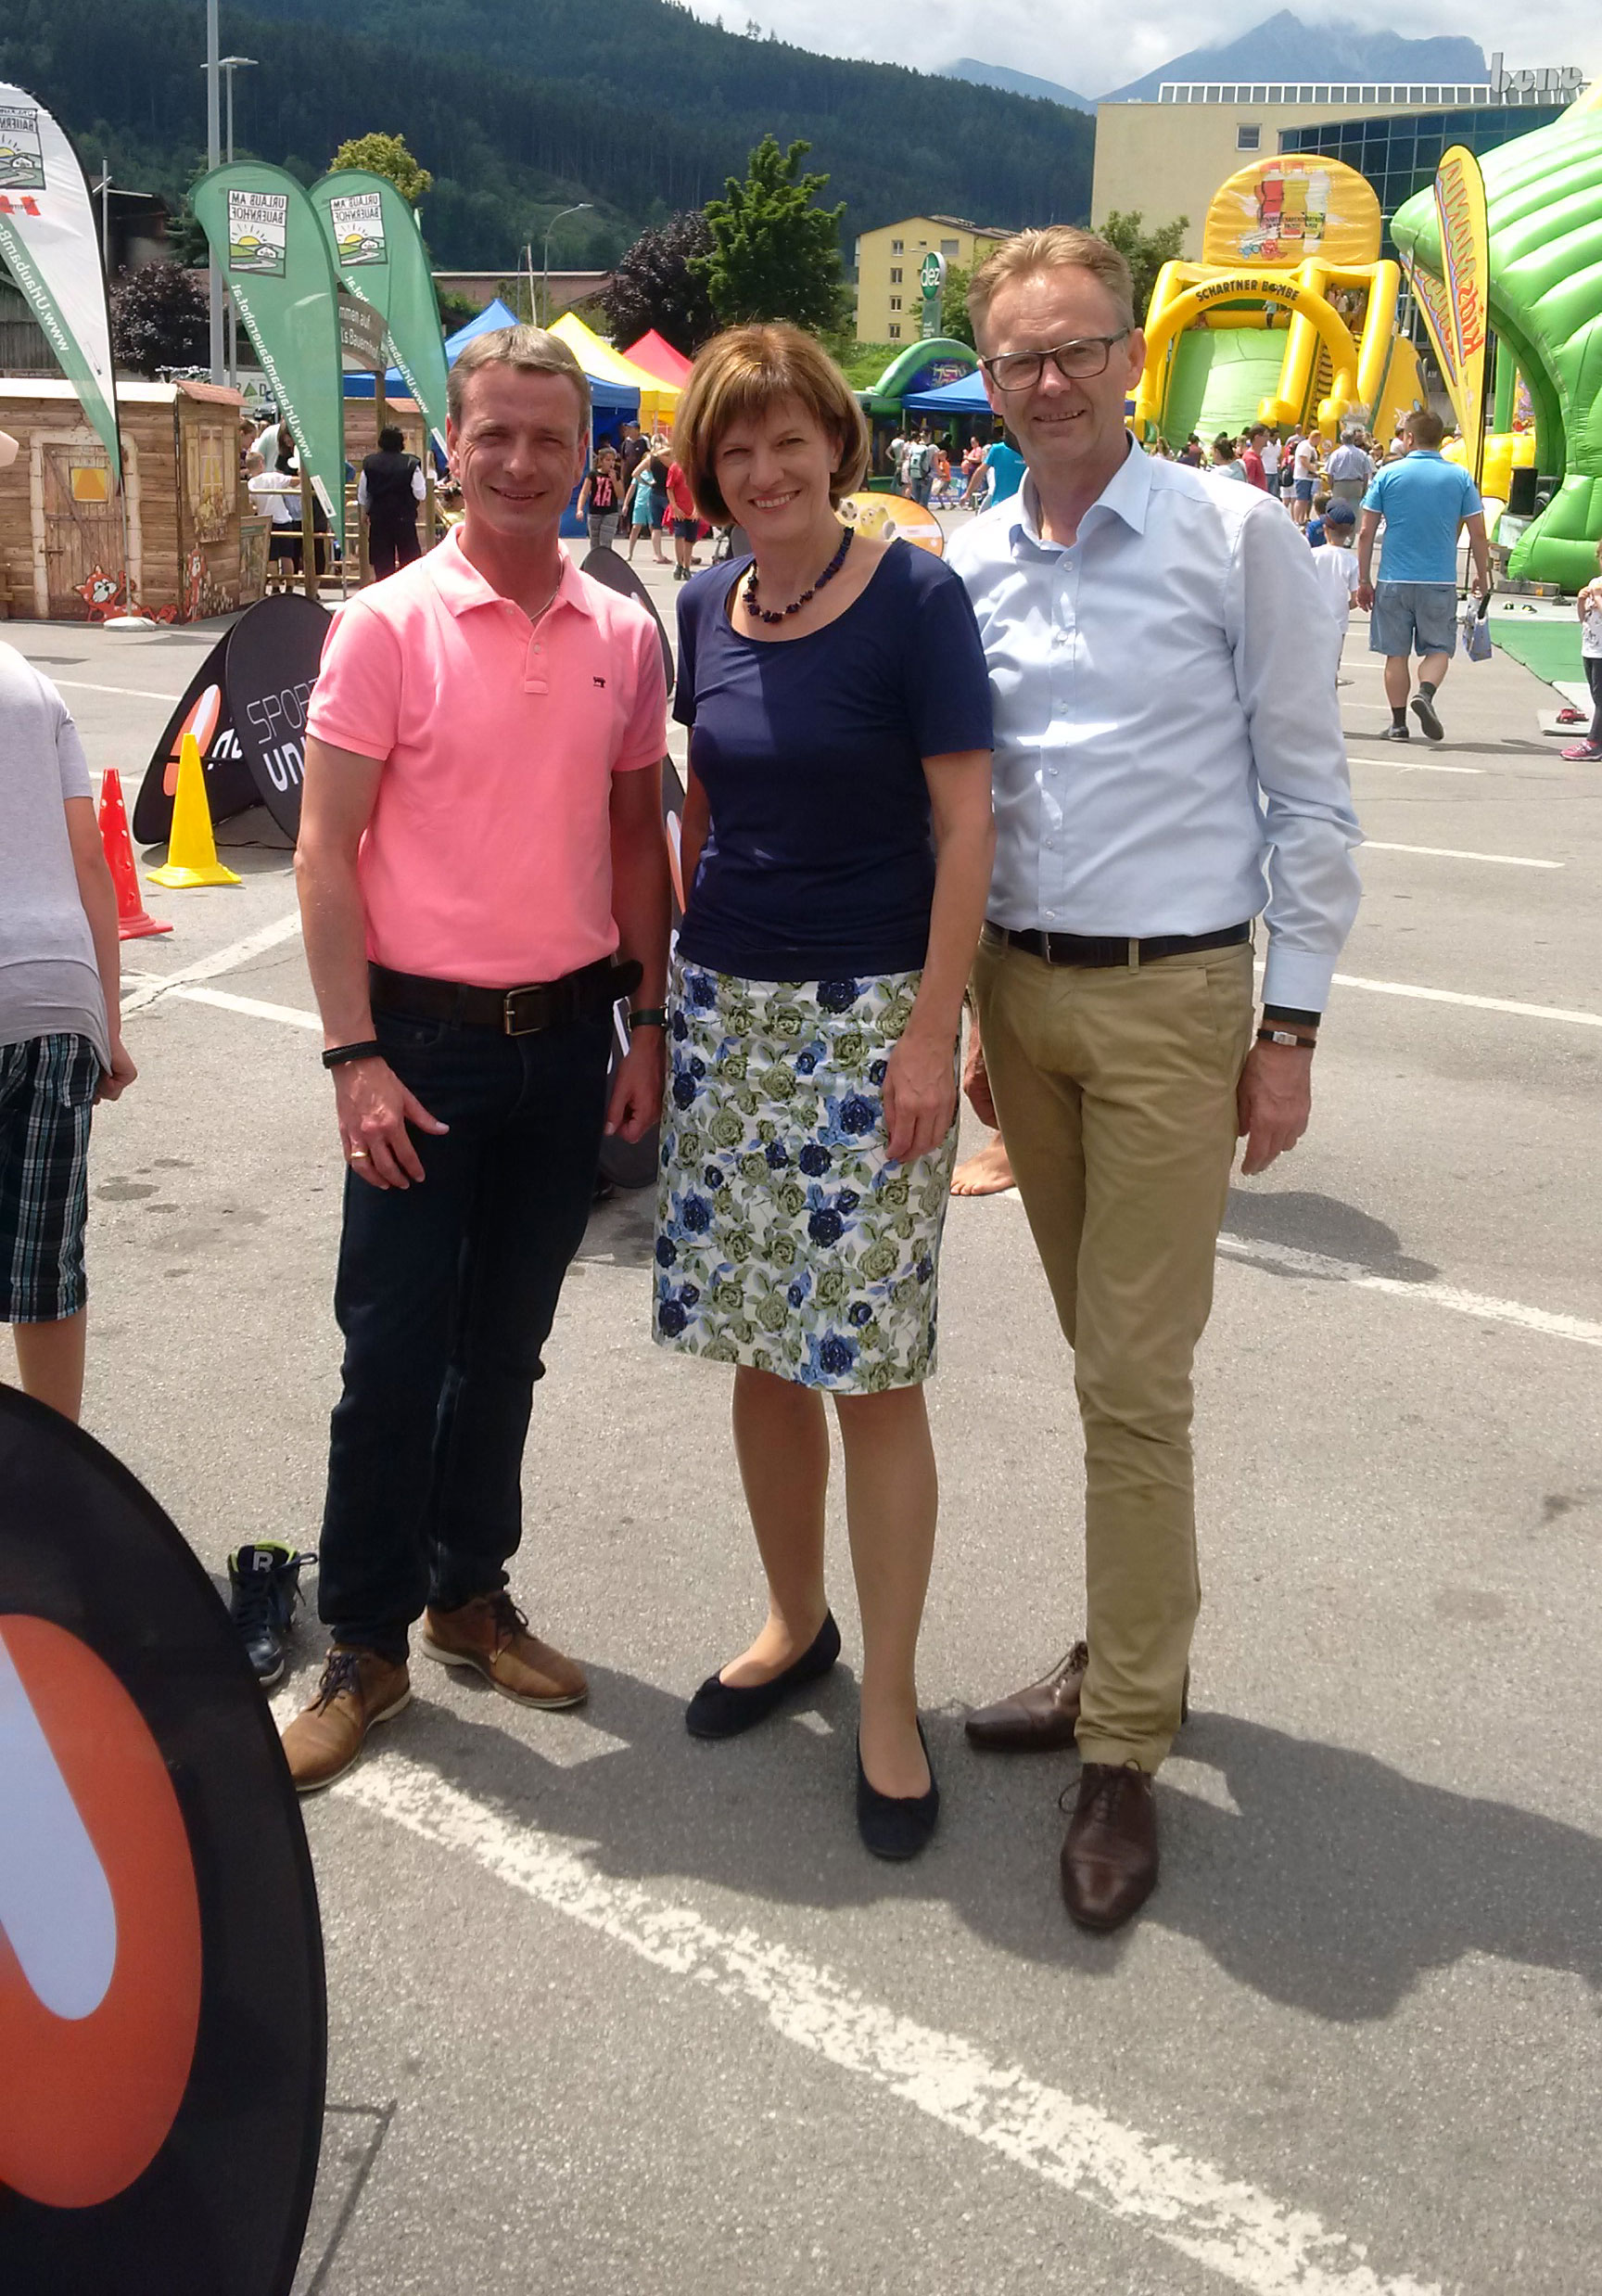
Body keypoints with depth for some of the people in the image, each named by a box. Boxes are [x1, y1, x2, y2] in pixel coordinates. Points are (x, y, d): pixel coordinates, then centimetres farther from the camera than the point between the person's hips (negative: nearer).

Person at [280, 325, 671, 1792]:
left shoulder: (626, 636, 4)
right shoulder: (387, 626, -8)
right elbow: (325, 851, -9)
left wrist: (649, 1025, 6)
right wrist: (355, 1056, -15)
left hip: (567, 1039, 4)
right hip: (426, 1039, -4)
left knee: (505, 1345, 15)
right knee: (394, 1355, 2)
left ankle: (471, 1592, 31)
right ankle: (366, 1646, 16)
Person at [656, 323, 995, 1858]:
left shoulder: (914, 597, -8)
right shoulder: (705, 611, 8)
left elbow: (964, 824, -10)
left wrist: (932, 1033, -14)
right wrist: (687, 977, 14)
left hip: (868, 1018, -5)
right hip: (727, 1011, 5)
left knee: (871, 1368, -2)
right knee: (759, 1351, 12)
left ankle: (889, 1702, 12)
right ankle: (794, 1624, 32)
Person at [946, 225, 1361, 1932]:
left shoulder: (1237, 540, -6)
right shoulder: (965, 566, 7)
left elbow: (1309, 795, -5)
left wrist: (1290, 1025, -8)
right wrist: (963, 1007, 13)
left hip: (1168, 1001, -5)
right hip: (1017, 990, 5)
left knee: (1133, 1381, -4)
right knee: (1105, 1359, 15)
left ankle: (1123, 1747, 6)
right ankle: (1131, 1651, 30)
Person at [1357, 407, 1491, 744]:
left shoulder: (1387, 475, -1)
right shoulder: (1460, 477, 1)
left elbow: (1366, 532, -1)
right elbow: (1478, 533, 2)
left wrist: (1363, 580, 6)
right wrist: (1483, 577, 14)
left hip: (1394, 580, 0)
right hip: (1440, 581, 0)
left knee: (1396, 653, 9)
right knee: (1438, 649, 11)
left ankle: (1399, 724, 11)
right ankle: (1425, 692, -16)